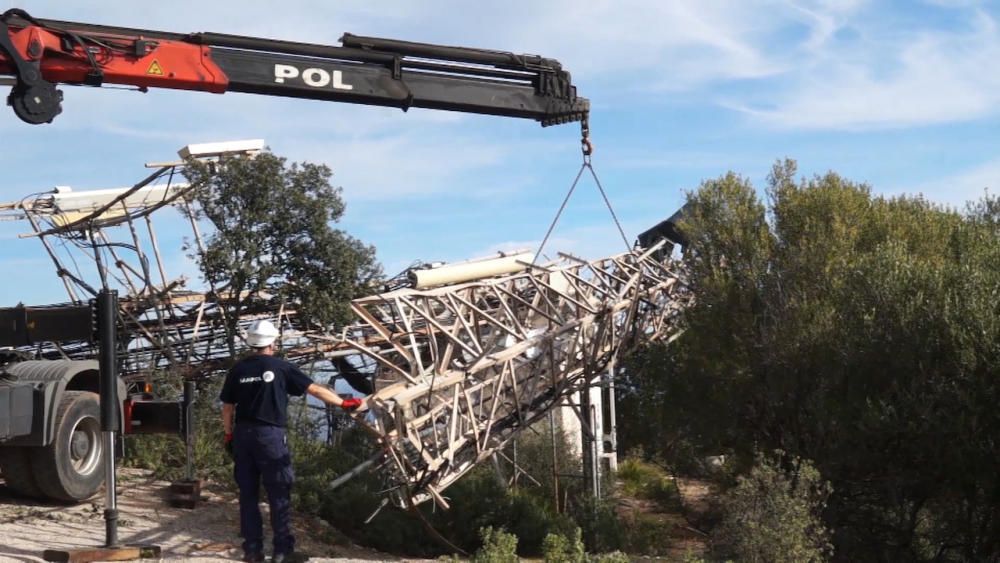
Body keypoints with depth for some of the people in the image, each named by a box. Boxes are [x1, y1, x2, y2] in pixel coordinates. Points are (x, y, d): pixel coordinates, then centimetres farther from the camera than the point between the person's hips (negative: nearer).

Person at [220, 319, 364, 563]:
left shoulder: (238, 370, 4)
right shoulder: (281, 367, -5)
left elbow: (227, 407, 6)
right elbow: (315, 390, -3)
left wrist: (229, 435, 17)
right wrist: (343, 403, 6)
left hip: (243, 435, 4)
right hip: (270, 435, -4)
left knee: (248, 493, 11)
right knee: (279, 494, 4)